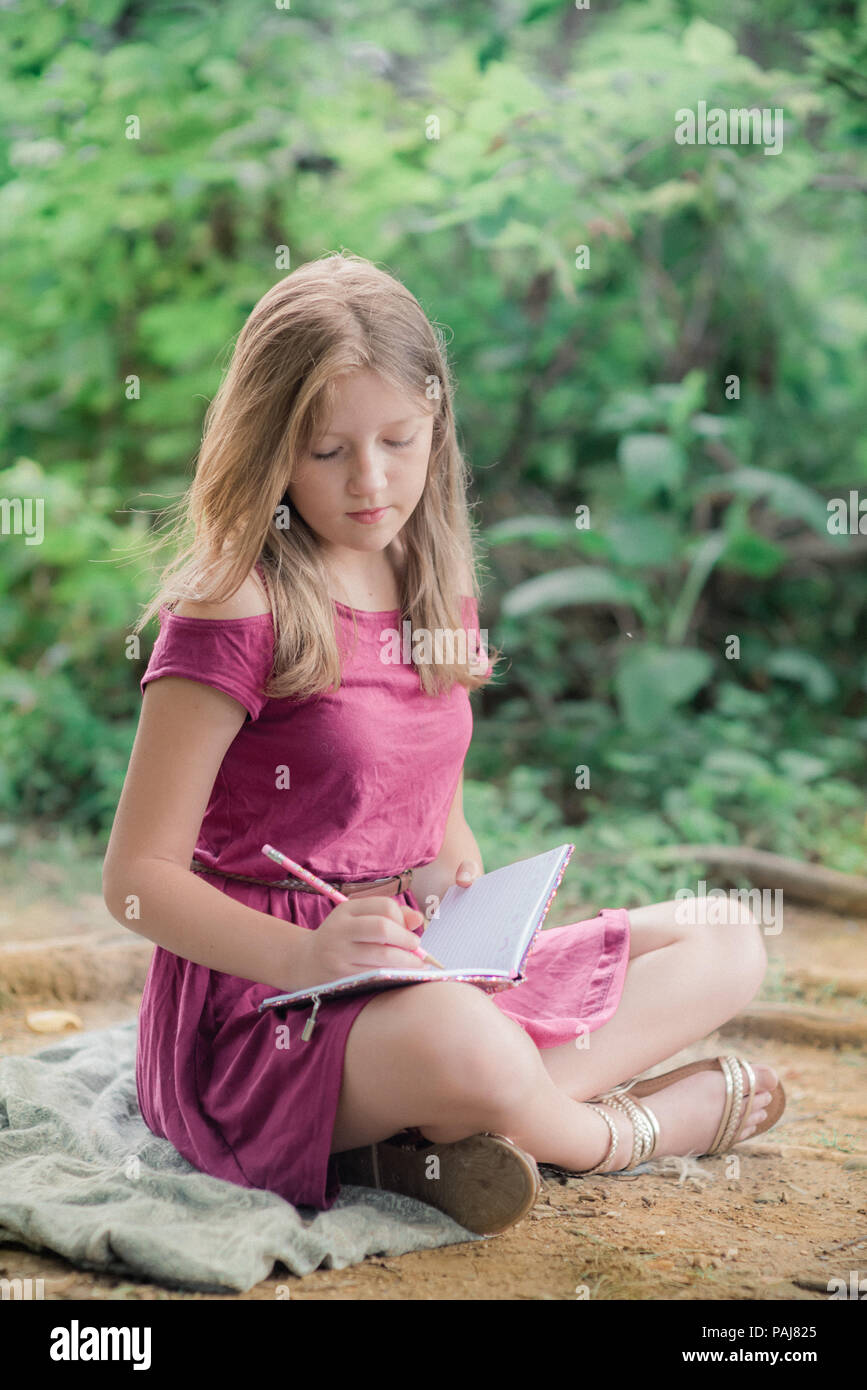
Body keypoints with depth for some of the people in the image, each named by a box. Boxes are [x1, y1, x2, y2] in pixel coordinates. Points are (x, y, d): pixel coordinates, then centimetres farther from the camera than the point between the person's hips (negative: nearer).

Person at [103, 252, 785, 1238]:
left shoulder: (438, 596, 9)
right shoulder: (233, 616, -14)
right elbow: (137, 877, -14)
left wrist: (468, 891, -3)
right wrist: (303, 955, -28)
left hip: (414, 968, 8)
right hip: (260, 1004, -8)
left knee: (727, 947, 3)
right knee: (464, 1047, -41)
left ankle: (441, 1135, -17)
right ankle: (628, 1131, -5)